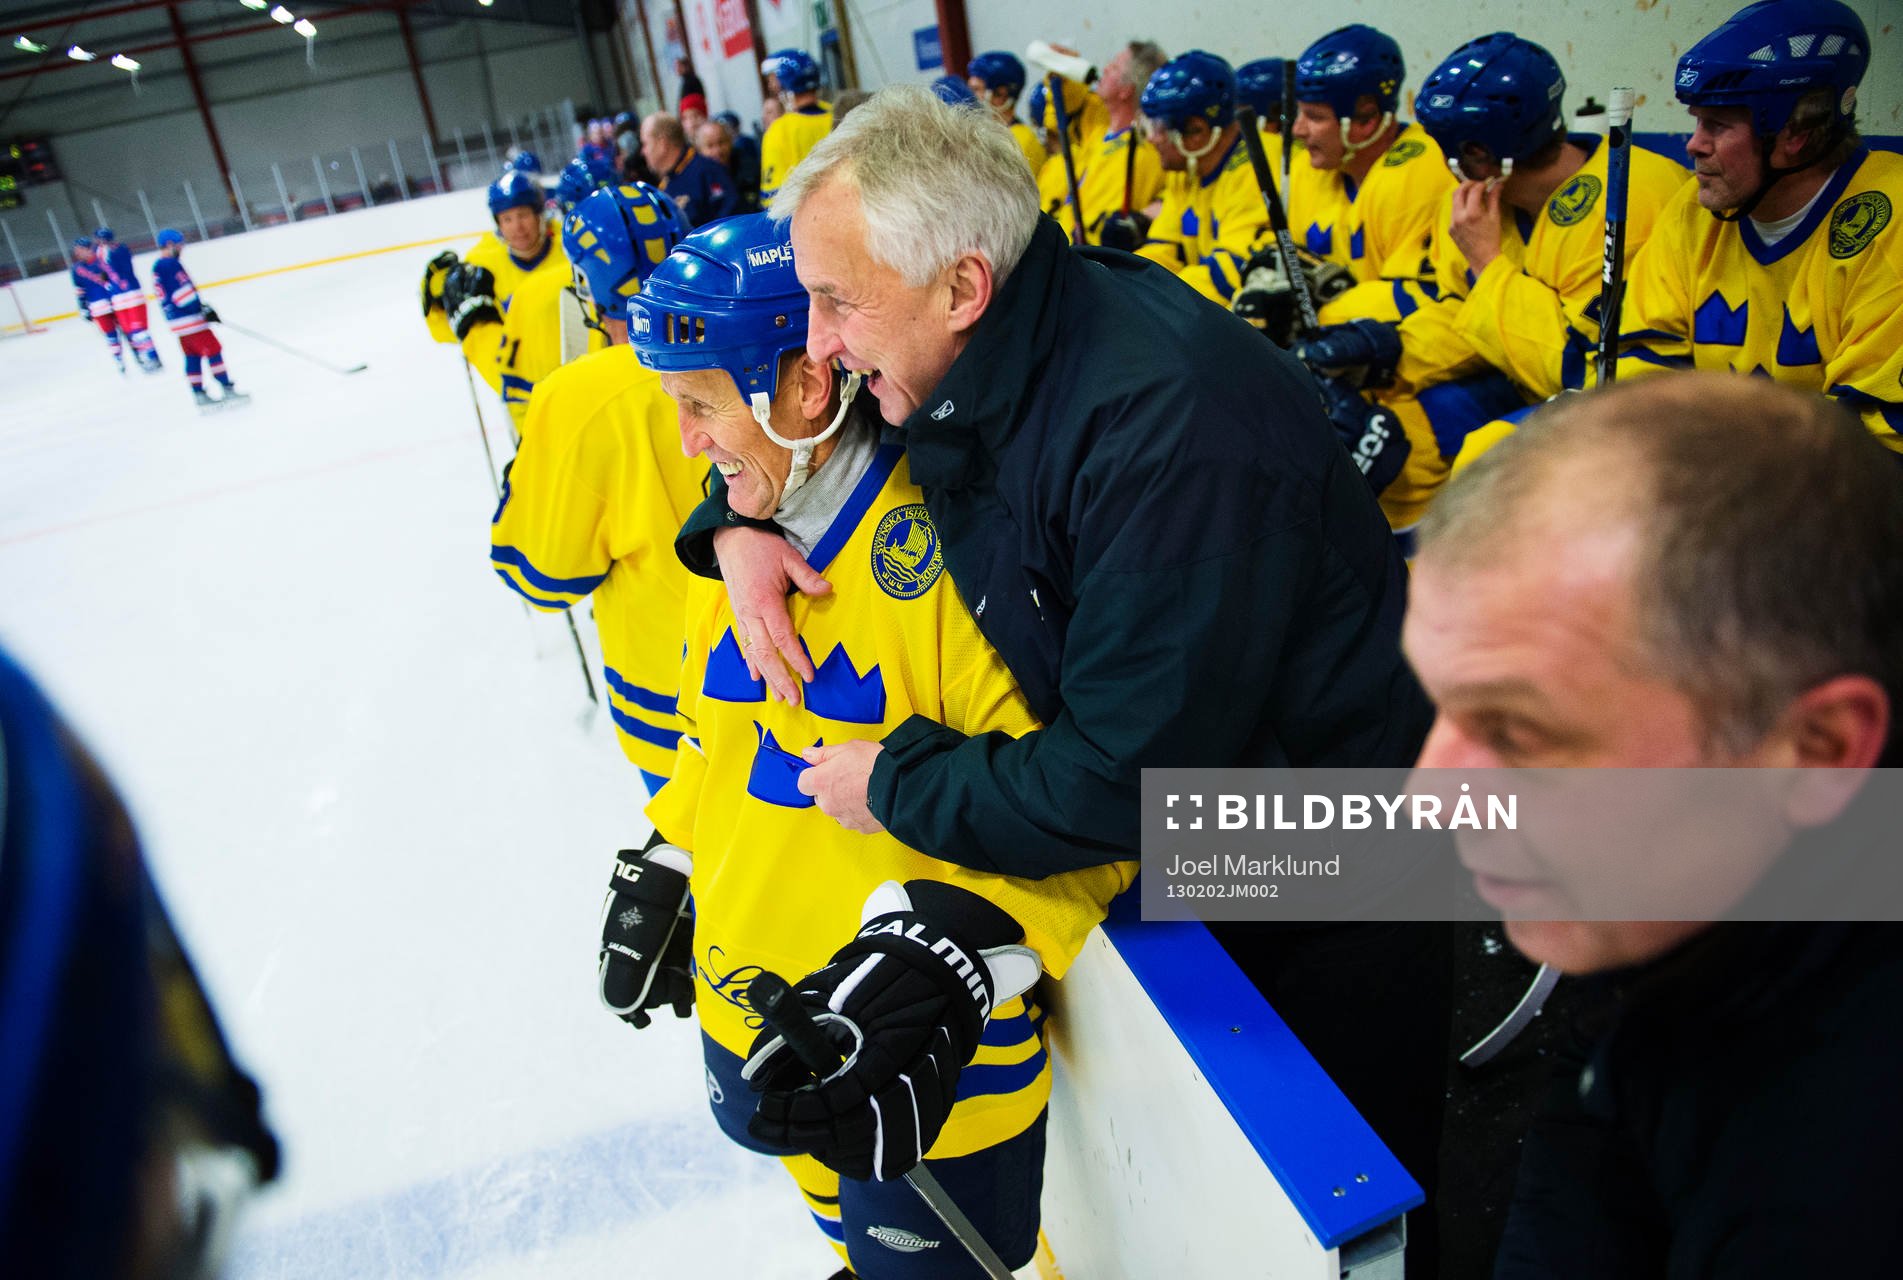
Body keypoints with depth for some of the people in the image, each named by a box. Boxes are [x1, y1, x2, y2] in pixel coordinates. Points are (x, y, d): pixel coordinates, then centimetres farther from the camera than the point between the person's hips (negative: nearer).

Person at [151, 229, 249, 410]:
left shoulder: (157, 267, 16)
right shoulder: (170, 264, -15)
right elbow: (184, 292, -22)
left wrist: (202, 308, 21)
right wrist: (205, 309, -17)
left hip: (176, 320, 10)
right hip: (189, 319, -10)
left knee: (193, 356, 13)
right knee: (213, 350, -5)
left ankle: (198, 393, 14)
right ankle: (227, 389, -6)